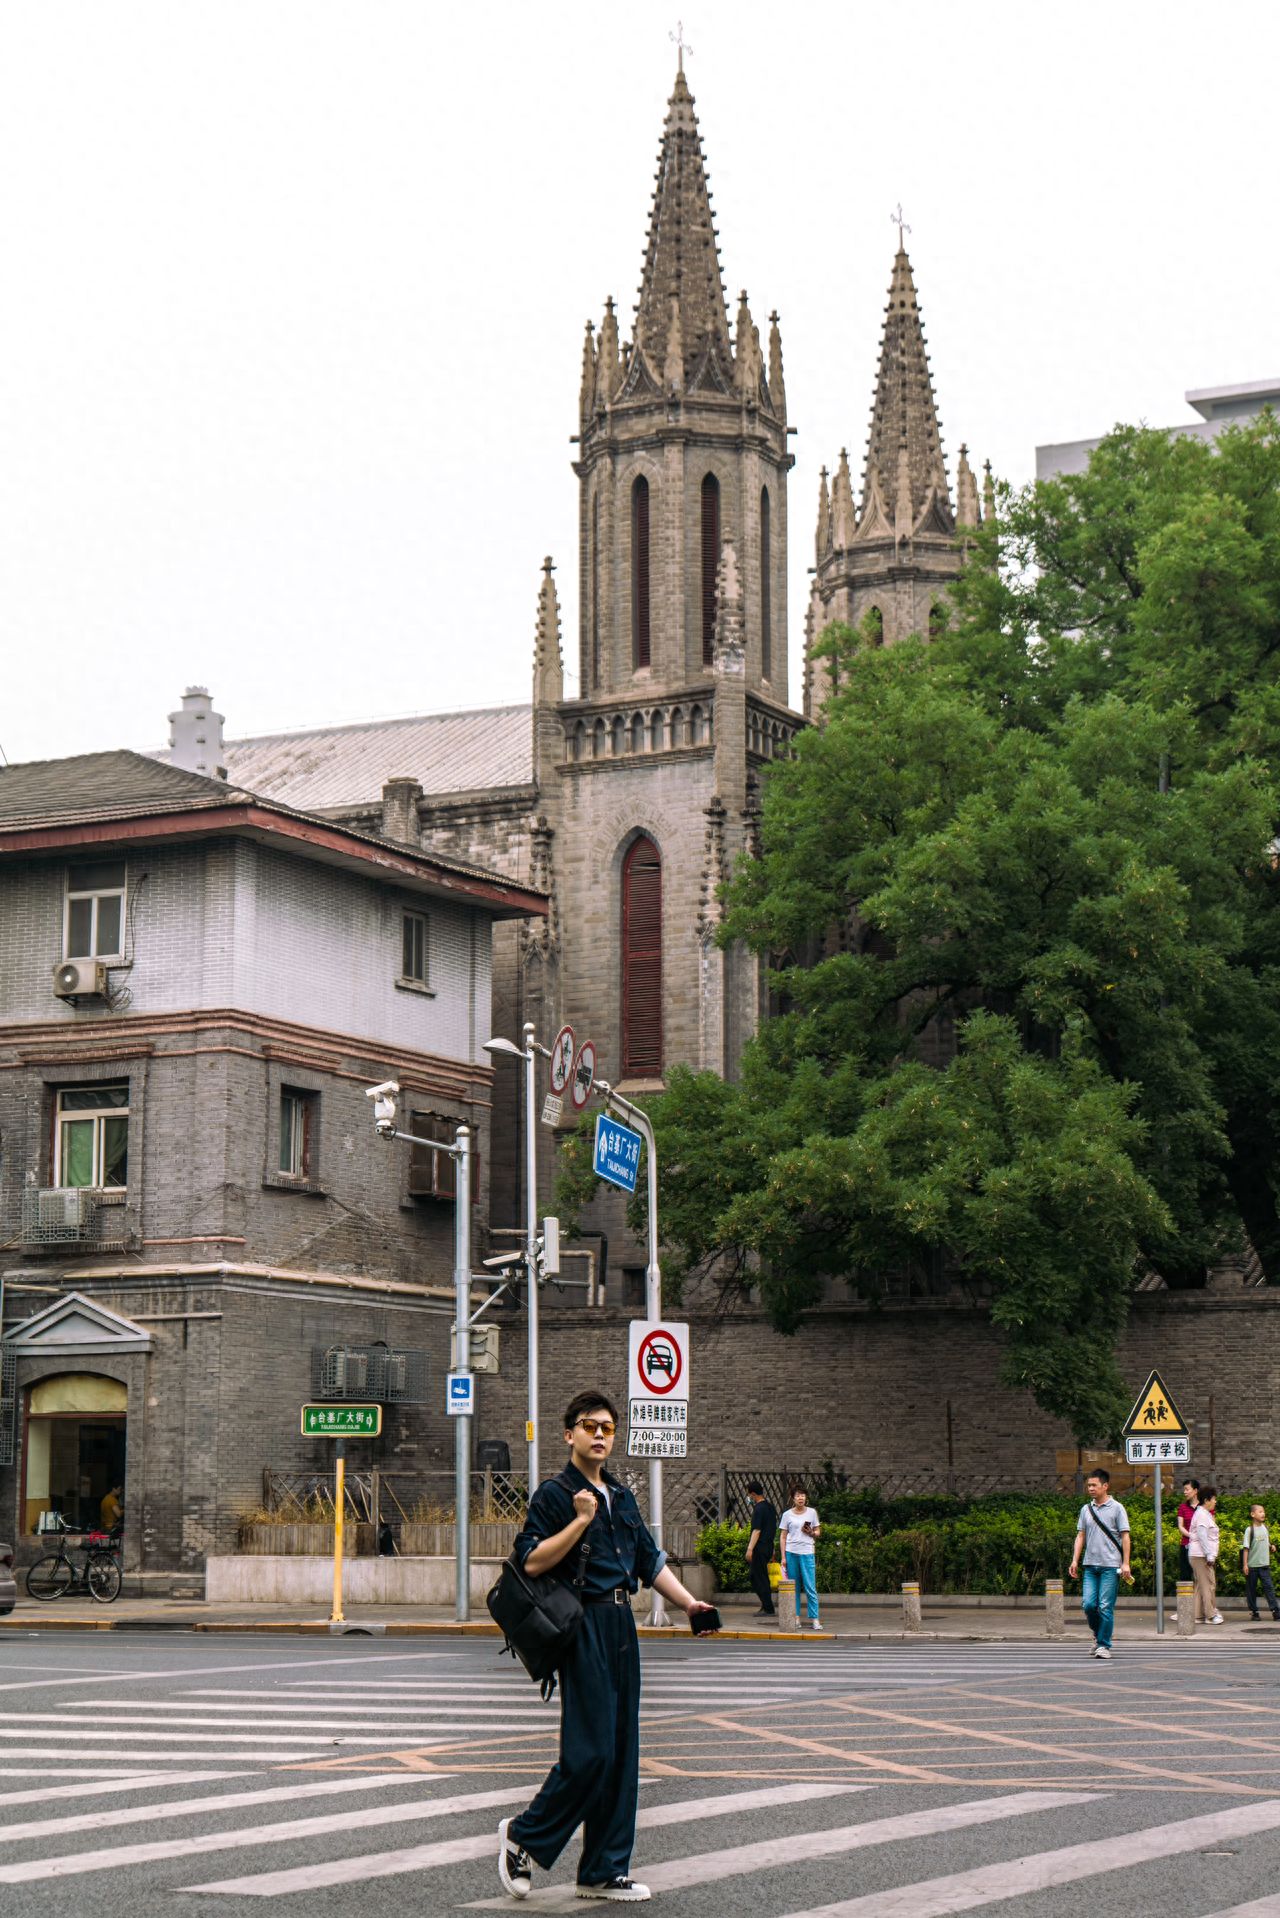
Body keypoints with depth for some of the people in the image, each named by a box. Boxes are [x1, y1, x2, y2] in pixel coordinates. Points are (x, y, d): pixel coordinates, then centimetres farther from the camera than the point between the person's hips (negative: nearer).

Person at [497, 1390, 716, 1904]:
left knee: (622, 1752, 7)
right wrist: (580, 1520, -19)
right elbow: (531, 1561, -15)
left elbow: (650, 1561, 21)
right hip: (583, 1626, -8)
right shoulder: (554, 1494, -6)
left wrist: (688, 1602, 11)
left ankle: (603, 1871, 14)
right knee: (591, 1750, -11)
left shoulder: (621, 1497, 17)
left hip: (621, 1628, 8)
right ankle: (523, 1836, 8)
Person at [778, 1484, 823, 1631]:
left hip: (807, 1553, -1)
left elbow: (818, 1532, 14)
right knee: (794, 1587, 4)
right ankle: (796, 1617, 10)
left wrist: (811, 1533, -9)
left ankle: (814, 1619, -5)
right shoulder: (787, 1515, 5)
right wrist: (783, 1557, 2)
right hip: (791, 1553, 1)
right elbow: (783, 1536, 8)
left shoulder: (811, 1513, 7)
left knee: (810, 1587, -5)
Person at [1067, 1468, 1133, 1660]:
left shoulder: (1116, 1508, 0)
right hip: (1090, 1565, 4)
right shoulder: (1086, 1510, 13)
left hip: (1110, 1566, -4)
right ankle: (1098, 1635, 21)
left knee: (1105, 1607, -5)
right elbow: (1080, 1536, 15)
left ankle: (1104, 1645, 3)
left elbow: (1125, 1536, -1)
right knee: (1088, 1604, -4)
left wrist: (1125, 1563, -7)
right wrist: (1075, 1560, 5)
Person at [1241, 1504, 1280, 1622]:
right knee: (1251, 1589, 4)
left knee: (1268, 1587, -4)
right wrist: (1245, 1564, -10)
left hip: (1264, 1564, 3)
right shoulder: (1249, 1529, -6)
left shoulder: (1265, 1528, 8)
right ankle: (1253, 1611, 13)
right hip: (1252, 1565, -3)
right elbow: (1246, 1548, -7)